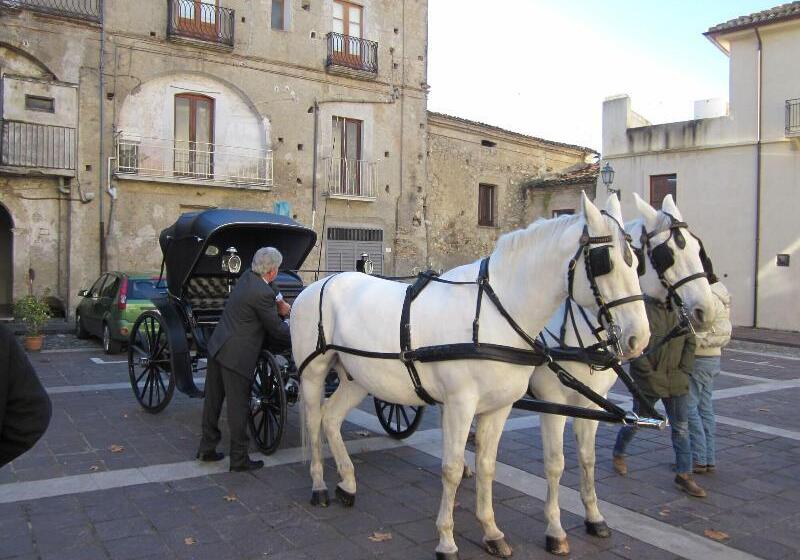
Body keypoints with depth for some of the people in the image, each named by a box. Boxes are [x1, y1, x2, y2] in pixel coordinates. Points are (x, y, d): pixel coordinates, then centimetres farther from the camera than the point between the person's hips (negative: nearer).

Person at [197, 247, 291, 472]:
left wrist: (279, 302, 37)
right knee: (238, 406, 1)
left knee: (213, 400, 16)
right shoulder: (263, 293, -19)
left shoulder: (247, 277, 5)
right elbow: (277, 329, -10)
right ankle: (239, 458, 11)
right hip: (236, 355, -9)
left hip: (217, 346, 9)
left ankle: (207, 448, 29)